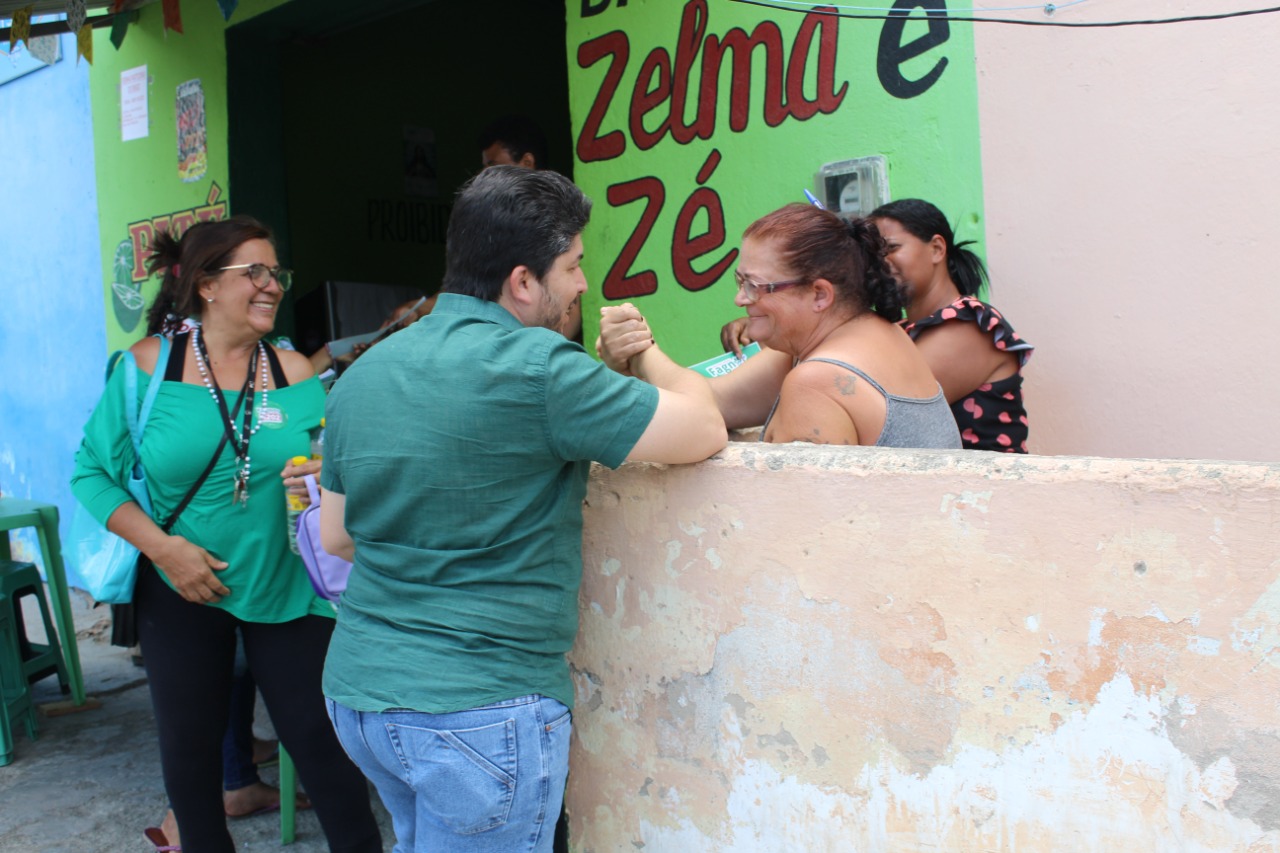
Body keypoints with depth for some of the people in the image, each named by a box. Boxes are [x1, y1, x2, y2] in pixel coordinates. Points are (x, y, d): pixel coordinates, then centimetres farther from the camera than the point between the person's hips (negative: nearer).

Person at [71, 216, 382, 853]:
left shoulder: (294, 371, -3)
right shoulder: (150, 364, -6)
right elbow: (92, 471, -2)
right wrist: (161, 545, -13)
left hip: (286, 587, 0)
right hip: (181, 591, 0)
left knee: (317, 738, 2)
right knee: (188, 751, 15)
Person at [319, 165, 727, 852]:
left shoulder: (361, 374, 5)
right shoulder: (537, 368, -19)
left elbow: (335, 537, 13)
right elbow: (705, 431, -13)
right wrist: (648, 354, 5)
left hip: (357, 691, 8)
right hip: (480, 710, -8)